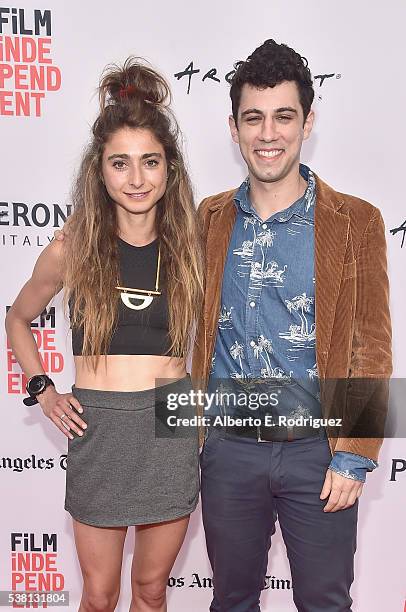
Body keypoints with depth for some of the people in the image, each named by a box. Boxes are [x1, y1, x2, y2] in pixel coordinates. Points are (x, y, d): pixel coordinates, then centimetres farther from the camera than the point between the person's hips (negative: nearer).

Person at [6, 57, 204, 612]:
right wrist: (42, 390, 2)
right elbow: (18, 320, 13)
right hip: (99, 427, -1)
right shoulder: (71, 251, -5)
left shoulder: (189, 248, -2)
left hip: (173, 427, 1)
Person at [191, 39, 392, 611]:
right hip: (227, 448, 2)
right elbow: (192, 330, 9)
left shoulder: (355, 222, -5)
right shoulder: (210, 219, 3)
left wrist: (354, 456, -8)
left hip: (317, 451, -2)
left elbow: (372, 350, -5)